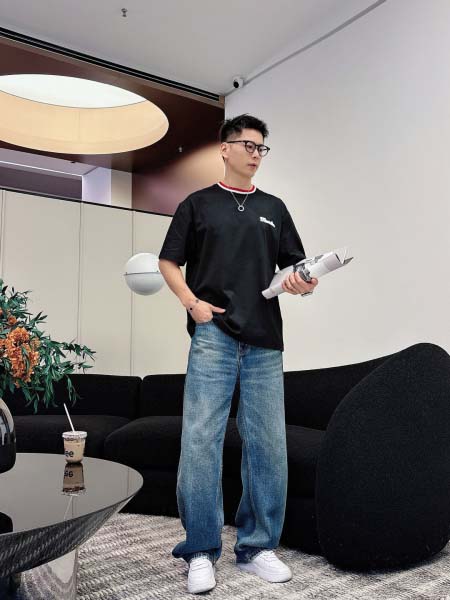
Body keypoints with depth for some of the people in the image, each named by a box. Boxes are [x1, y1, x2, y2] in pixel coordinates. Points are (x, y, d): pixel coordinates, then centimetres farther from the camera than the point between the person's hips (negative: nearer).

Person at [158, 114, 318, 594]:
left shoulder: (274, 208, 18)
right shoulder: (198, 204, 10)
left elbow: (294, 266, 16)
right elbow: (169, 262, 8)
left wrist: (301, 284, -7)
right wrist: (192, 302, -8)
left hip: (264, 340, 3)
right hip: (213, 335, -3)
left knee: (267, 445, 4)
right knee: (201, 441, -6)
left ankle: (257, 547, 18)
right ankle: (200, 551, 9)